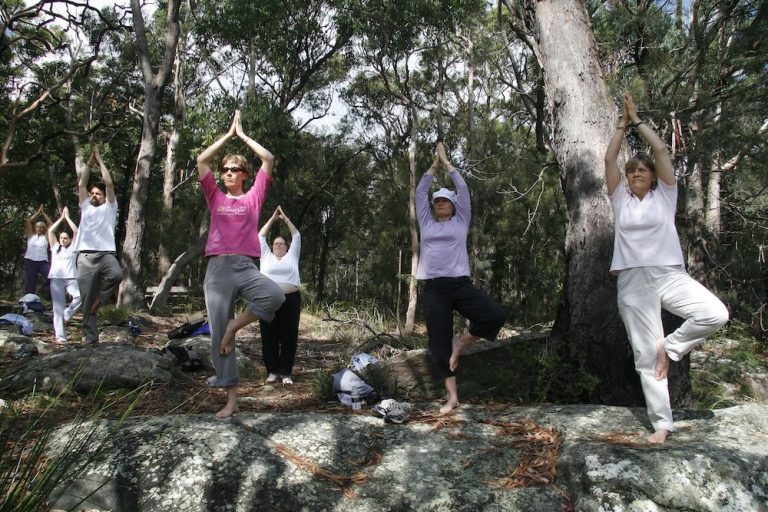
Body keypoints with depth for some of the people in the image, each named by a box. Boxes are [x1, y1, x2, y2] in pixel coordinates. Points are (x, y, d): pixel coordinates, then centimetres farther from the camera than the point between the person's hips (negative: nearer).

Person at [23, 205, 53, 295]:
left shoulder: (45, 237, 9)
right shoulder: (31, 236, 9)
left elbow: (51, 224, 3)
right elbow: (28, 222, 0)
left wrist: (43, 213, 5)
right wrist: (38, 212, 3)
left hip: (43, 262, 0)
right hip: (30, 261, 0)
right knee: (30, 285, -1)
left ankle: (43, 289, 3)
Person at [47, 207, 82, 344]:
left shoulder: (73, 248, 12)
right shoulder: (55, 247, 17)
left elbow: (76, 231, 3)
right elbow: (50, 231, 9)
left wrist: (67, 217, 9)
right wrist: (61, 217, 11)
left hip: (71, 278, -1)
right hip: (56, 279, 1)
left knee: (80, 296, -29)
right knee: (58, 308, -3)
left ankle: (66, 314, -4)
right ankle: (60, 336, -2)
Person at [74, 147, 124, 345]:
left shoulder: (109, 208, 16)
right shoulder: (85, 207, 25)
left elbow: (109, 183, 7)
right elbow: (81, 184, 19)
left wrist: (100, 161, 14)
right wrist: (89, 162, 21)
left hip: (106, 253, -3)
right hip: (85, 256, 3)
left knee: (116, 274, -36)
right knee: (87, 298, -3)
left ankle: (101, 297, -8)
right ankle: (90, 336, 0)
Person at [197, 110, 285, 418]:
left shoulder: (253, 198, 13)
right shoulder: (215, 198, 17)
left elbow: (268, 159, 8)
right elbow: (202, 160, 11)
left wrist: (242, 134, 17)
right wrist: (229, 133, 18)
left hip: (246, 266, -1)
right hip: (217, 268, 1)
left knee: (276, 295, -33)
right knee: (219, 335, -2)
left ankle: (236, 324, -7)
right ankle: (231, 398, 6)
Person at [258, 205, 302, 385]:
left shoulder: (292, 256, 17)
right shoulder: (266, 256, 17)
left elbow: (296, 236, 15)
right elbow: (261, 237, 15)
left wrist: (286, 218, 14)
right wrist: (273, 218, 13)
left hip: (290, 299, -1)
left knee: (289, 337, -1)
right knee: (269, 337, 2)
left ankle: (286, 372, 6)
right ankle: (272, 371, 12)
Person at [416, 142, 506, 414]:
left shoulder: (461, 221, 12)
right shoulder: (426, 223, 17)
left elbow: (463, 189, 9)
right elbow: (420, 192, 17)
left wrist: (447, 161, 17)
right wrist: (434, 164, 22)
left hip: (460, 284, -1)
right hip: (433, 288, 1)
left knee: (495, 315, -23)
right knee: (439, 343, -1)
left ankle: (461, 343, 3)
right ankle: (452, 396, 7)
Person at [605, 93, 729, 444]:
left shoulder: (665, 195, 11)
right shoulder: (621, 199, 14)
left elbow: (660, 149, 4)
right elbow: (609, 159, 7)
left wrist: (638, 121, 11)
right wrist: (623, 124, 13)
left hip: (669, 274, 0)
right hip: (632, 281, 0)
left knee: (716, 314, -25)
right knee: (646, 355, 0)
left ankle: (669, 348, 0)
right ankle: (661, 422, 10)